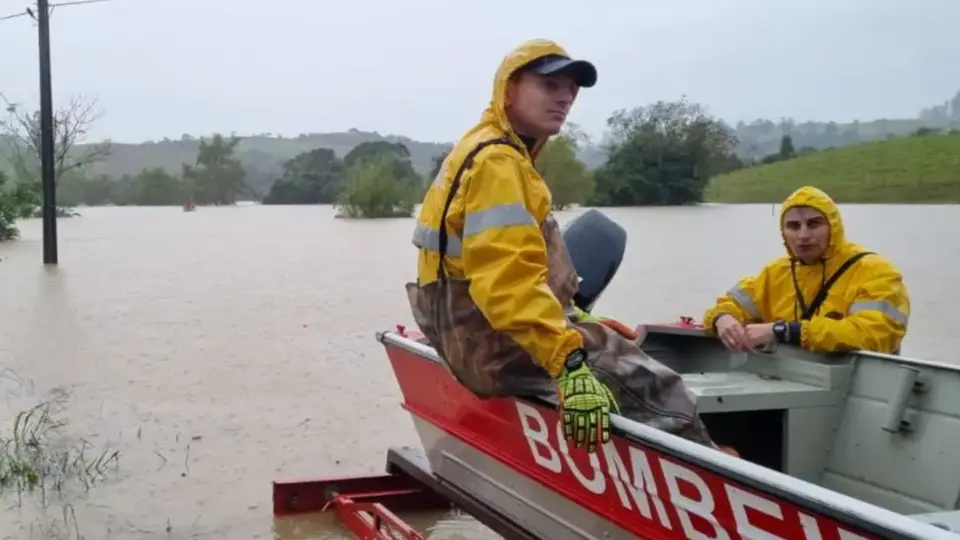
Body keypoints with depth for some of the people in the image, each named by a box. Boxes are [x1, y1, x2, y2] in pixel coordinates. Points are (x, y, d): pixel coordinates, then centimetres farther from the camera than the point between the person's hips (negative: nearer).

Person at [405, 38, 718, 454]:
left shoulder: (491, 152, 17)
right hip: (499, 345, -11)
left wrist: (567, 318, 27)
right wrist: (570, 363, -37)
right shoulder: (497, 162, -17)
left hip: (478, 333, 11)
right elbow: (509, 280, -31)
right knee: (658, 390, -14)